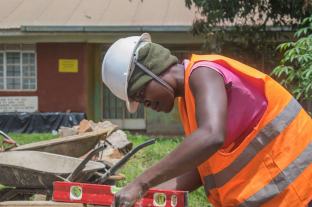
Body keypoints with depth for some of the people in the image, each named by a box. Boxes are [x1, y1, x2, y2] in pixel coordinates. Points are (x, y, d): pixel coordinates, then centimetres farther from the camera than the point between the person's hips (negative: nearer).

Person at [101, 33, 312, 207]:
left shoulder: (202, 74, -15)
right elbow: (203, 167, 12)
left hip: (287, 189, -10)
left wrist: (142, 183, -31)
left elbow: (211, 137, -34)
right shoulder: (190, 96, 14)